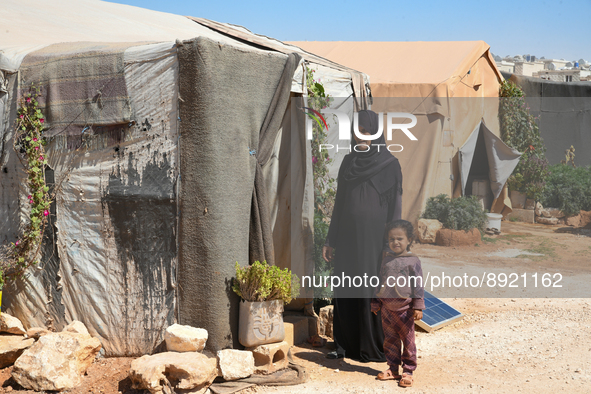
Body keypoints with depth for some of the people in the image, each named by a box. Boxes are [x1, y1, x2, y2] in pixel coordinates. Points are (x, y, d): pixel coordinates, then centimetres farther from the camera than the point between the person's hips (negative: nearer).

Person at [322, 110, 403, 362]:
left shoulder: (389, 165, -4)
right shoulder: (348, 163, 10)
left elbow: (395, 206, -6)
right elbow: (339, 203, 13)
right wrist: (331, 240, 12)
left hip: (373, 237, -5)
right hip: (348, 237, 5)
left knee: (373, 292, 0)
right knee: (345, 291, 7)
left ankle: (376, 348, 12)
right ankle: (346, 344, 19)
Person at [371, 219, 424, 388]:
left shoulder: (413, 260, -4)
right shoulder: (386, 259, 8)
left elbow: (418, 284, -4)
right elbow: (380, 282, 15)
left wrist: (418, 306, -8)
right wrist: (375, 303, 14)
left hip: (404, 307, -4)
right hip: (386, 306, 4)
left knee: (407, 340, 2)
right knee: (389, 339, 11)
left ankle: (408, 371, 11)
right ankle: (393, 369, 22)